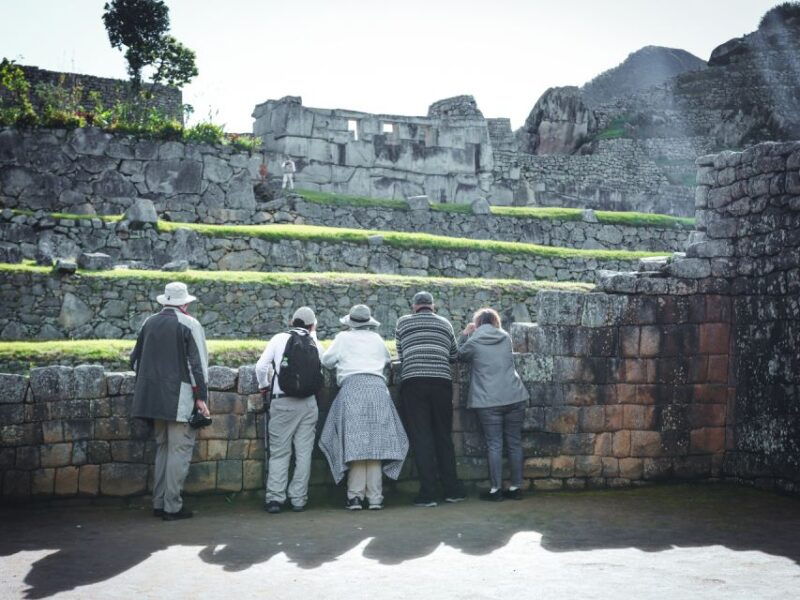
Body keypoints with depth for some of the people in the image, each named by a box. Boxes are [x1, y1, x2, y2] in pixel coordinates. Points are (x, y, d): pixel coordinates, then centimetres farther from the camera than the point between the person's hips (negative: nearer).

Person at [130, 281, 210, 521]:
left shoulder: (149, 323, 10)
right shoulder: (189, 324, -7)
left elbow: (135, 359, 17)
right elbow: (198, 363, -11)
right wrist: (201, 396, -8)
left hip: (153, 396, 6)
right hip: (180, 398, -6)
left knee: (162, 447, 16)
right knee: (179, 449, -1)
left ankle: (158, 503, 18)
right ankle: (172, 506, -2)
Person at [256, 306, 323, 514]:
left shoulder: (279, 339, 0)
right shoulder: (316, 345, 6)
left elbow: (261, 366, -6)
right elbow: (322, 369, 5)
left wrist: (264, 385, 14)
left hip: (283, 403, -1)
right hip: (308, 403, 2)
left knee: (279, 452, 4)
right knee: (304, 452, 7)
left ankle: (275, 498, 0)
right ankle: (298, 499, 8)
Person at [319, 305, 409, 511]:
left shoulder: (343, 338, 11)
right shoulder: (377, 339, 17)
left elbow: (326, 360, 16)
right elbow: (387, 359, 30)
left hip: (352, 387, -2)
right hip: (377, 387, 2)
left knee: (354, 444, -2)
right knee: (375, 443, 2)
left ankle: (355, 496, -6)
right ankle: (375, 498, 1)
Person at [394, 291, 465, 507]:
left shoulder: (403, 322, 12)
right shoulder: (445, 323, 16)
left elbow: (400, 355, 15)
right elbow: (454, 356, 20)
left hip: (413, 381, -2)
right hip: (441, 381, 2)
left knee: (421, 438, -1)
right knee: (444, 436, 11)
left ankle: (427, 493, -4)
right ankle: (452, 490, 13)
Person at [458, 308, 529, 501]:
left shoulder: (473, 342, -2)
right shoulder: (506, 338, 10)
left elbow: (460, 356, 15)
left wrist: (465, 335, 17)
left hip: (489, 401, -3)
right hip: (514, 397, 3)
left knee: (494, 445, 1)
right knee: (515, 443, 9)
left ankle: (496, 489, 3)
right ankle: (516, 487, 14)